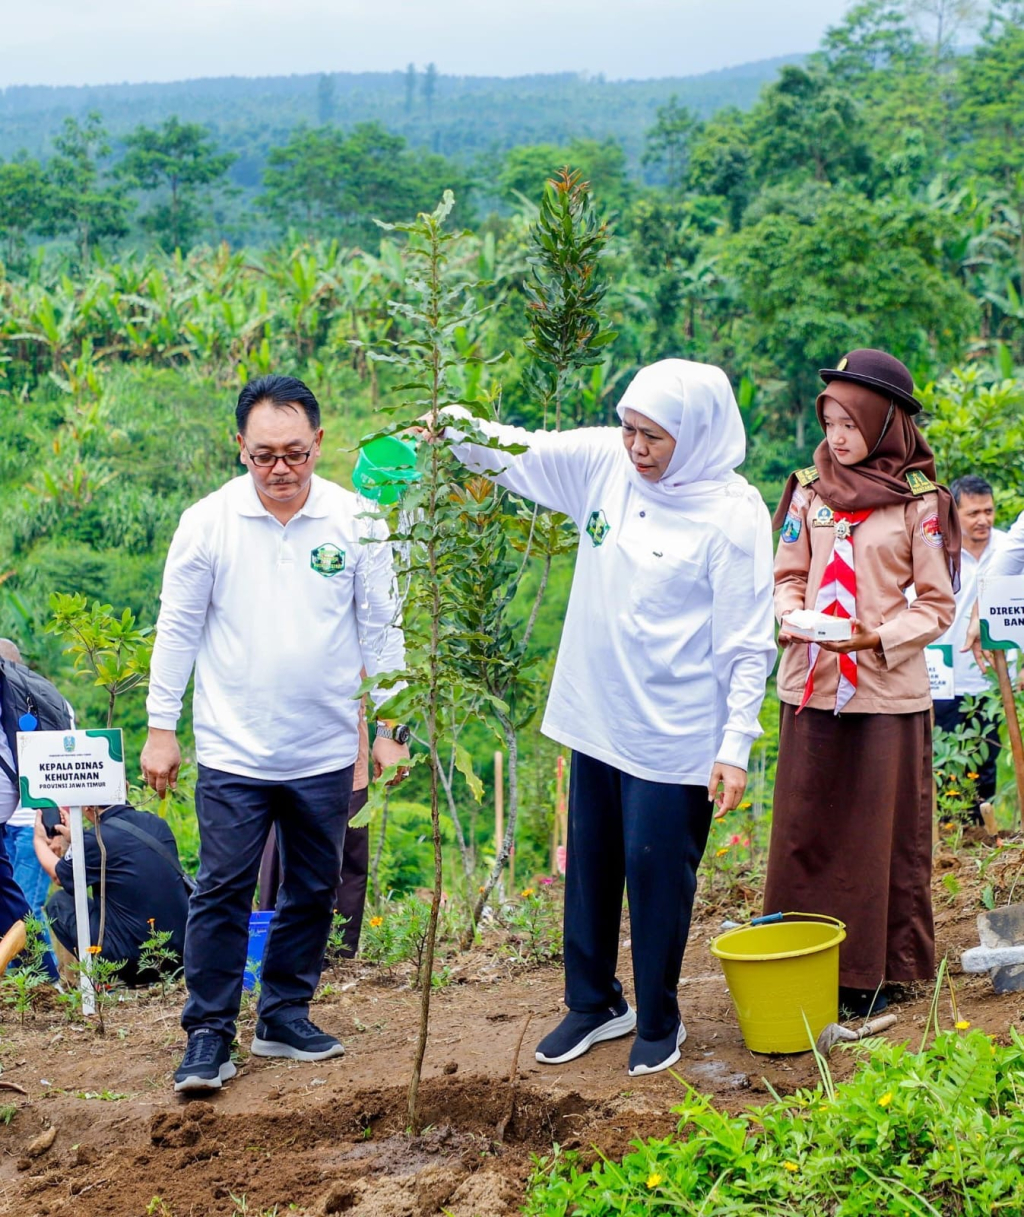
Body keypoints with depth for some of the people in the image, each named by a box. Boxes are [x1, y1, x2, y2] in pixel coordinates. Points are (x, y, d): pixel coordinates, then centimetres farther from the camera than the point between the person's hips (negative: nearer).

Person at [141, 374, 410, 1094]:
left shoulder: (357, 523, -3)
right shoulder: (207, 522, -6)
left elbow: (381, 629, 4)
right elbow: (178, 628, 0)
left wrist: (390, 727, 3)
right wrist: (161, 727, 0)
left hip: (326, 753, 2)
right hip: (232, 751, -2)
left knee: (313, 892, 12)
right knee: (223, 893, -3)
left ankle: (286, 1018, 26)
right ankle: (209, 1035, 7)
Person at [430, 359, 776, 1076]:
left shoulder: (733, 513, -15)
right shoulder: (602, 463, 0)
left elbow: (748, 642, -12)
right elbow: (511, 451, 5)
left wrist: (736, 746, -15)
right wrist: (451, 424, -16)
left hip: (673, 734, -6)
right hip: (595, 717, 6)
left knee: (656, 871, 3)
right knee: (590, 866, 16)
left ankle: (659, 1024, 22)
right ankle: (594, 1003, 34)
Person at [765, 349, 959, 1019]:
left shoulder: (919, 504, -5)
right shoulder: (809, 492, 6)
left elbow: (939, 605, -4)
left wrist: (881, 636, -18)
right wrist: (789, 614, -7)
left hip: (888, 691, -3)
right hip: (811, 686, 3)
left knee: (882, 832, 5)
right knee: (805, 829, 8)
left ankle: (875, 968, 15)